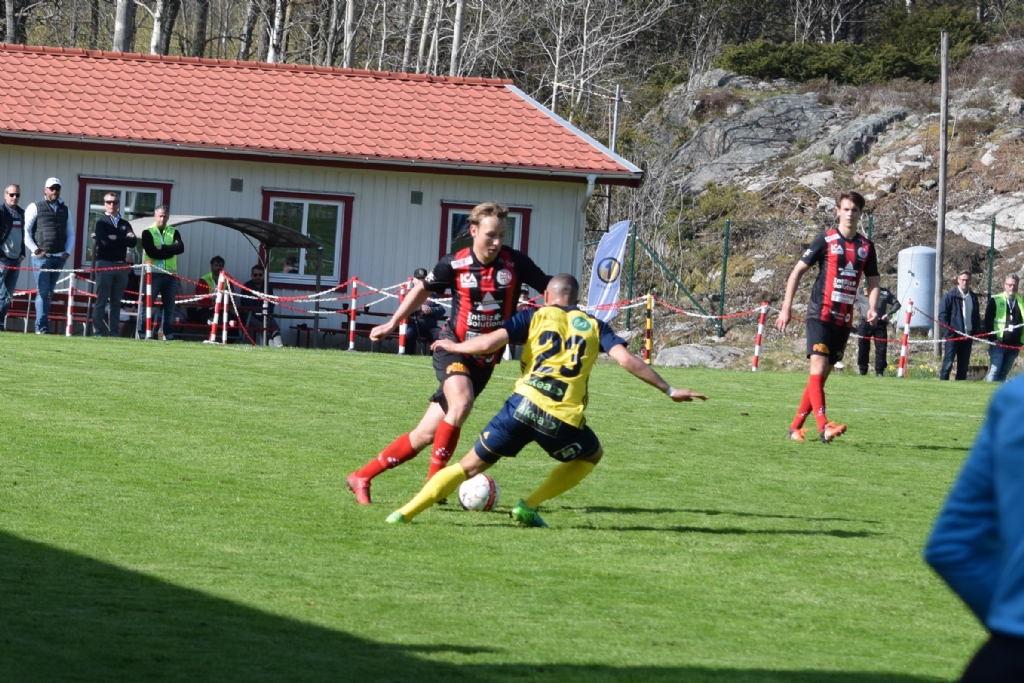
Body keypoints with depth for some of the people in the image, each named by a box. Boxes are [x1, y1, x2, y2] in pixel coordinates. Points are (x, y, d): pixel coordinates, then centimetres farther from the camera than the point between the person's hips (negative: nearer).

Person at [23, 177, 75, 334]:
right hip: (41, 257, -5)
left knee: (49, 293, 5)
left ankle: (41, 326, 8)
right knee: (43, 292, -10)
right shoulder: (35, 208, 2)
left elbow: (70, 233, 20)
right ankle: (41, 327, -12)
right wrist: (35, 249, -11)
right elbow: (26, 231, -4)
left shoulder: (65, 210, 16)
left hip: (59, 257, 5)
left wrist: (68, 252, 5)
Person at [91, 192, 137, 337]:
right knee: (101, 301, -4)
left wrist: (115, 238, -7)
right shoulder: (101, 222, 3)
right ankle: (98, 332, -4)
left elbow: (132, 242, 0)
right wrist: (124, 239, -5)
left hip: (121, 266, 4)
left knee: (116, 302, 5)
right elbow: (104, 242, -13)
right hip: (105, 265, -4)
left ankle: (114, 332, 6)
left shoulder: (125, 224, 15)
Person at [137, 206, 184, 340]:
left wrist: (163, 248, -15)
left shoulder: (173, 232, 13)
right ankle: (142, 333, -4)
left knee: (169, 306, 6)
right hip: (153, 273, -4)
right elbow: (151, 252, -12)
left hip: (170, 275, 4)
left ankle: (168, 335, 10)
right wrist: (170, 251, -10)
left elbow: (181, 248, -6)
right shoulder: (148, 232, 3)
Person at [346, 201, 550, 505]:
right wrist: (392, 323, 13)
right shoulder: (454, 264, -8)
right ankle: (433, 483, -21)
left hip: (484, 360, 2)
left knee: (426, 435, 0)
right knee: (461, 402, -33)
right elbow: (423, 289, 10)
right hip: (453, 347, -2)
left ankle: (362, 477, 13)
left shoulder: (514, 262, -8)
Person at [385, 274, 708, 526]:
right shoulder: (594, 325, 18)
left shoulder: (534, 316, 15)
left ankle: (406, 512, 3)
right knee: (592, 455, 30)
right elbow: (627, 360, 5)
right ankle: (529, 506, 21)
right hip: (563, 421, 0)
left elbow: (489, 343, 2)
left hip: (523, 405, 0)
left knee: (471, 464, 13)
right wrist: (669, 390, 10)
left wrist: (454, 346, 21)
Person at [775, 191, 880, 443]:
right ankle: (823, 426, -27)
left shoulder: (866, 246, 9)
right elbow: (797, 271, 1)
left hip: (844, 319, 5)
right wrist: (787, 307, -5)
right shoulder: (826, 240, -3)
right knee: (818, 368, -17)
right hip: (820, 315, -5)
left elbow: (873, 281, 15)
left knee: (822, 375, 8)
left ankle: (796, 426, 16)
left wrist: (872, 308, -5)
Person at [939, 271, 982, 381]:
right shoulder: (950, 295, -4)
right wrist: (948, 332, -13)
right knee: (948, 363, -7)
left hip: (967, 336, 6)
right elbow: (942, 315, -6)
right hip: (953, 336, -6)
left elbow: (977, 317, 20)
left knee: (964, 365, 8)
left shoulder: (973, 297, 13)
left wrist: (976, 332, 7)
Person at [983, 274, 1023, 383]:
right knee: (994, 371, -7)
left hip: (1014, 345, 3)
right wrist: (992, 338, -10)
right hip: (998, 344, -3)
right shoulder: (995, 300, 1)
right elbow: (988, 321, -1)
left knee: (1004, 373, 8)